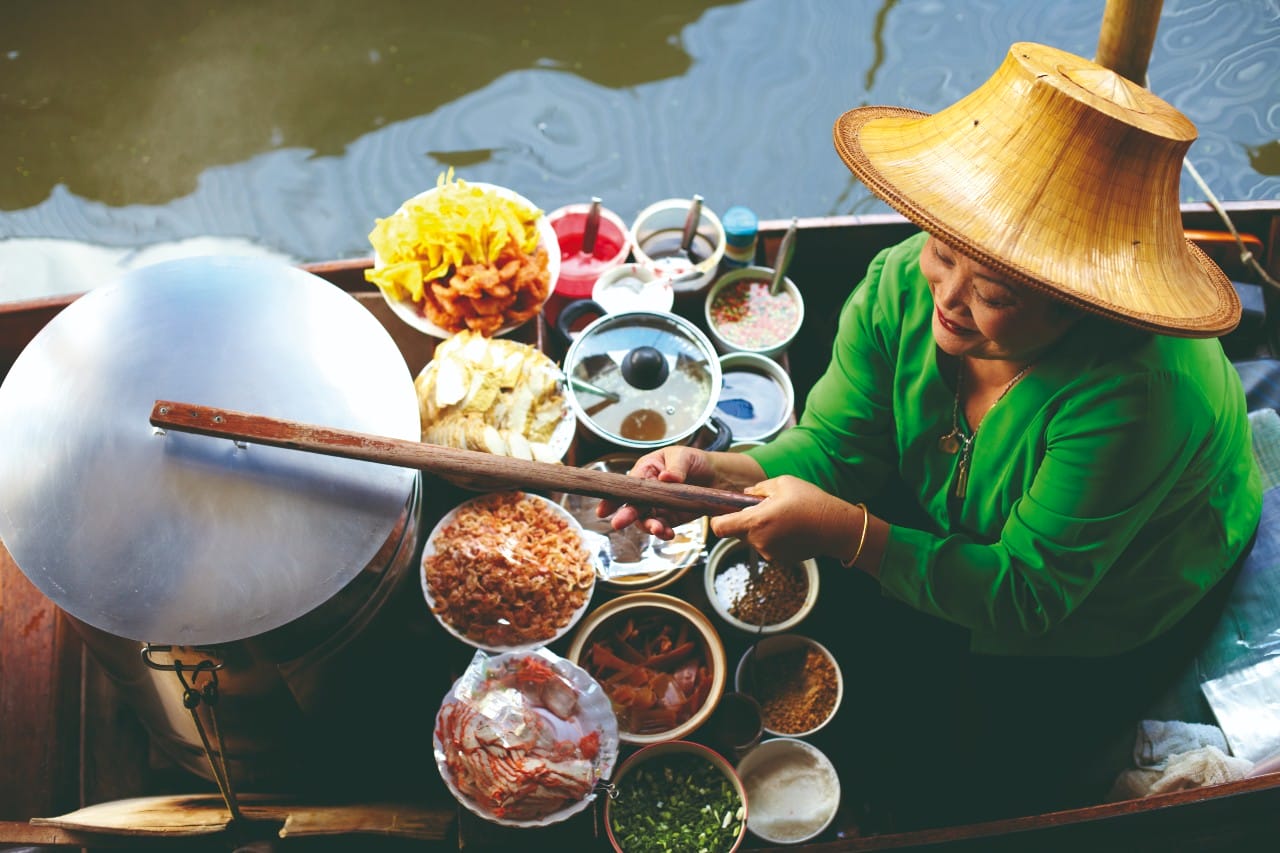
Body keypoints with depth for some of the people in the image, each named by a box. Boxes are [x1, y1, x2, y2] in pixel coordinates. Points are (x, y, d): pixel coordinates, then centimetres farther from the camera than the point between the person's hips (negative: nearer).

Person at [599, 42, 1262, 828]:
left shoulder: (1130, 395, -43)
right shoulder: (902, 284, -25)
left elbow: (1026, 597, -35)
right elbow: (836, 446, -18)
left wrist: (847, 532, -45)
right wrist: (720, 473, -39)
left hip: (1107, 614, -5)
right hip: (961, 534, 5)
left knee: (941, 773, -7)